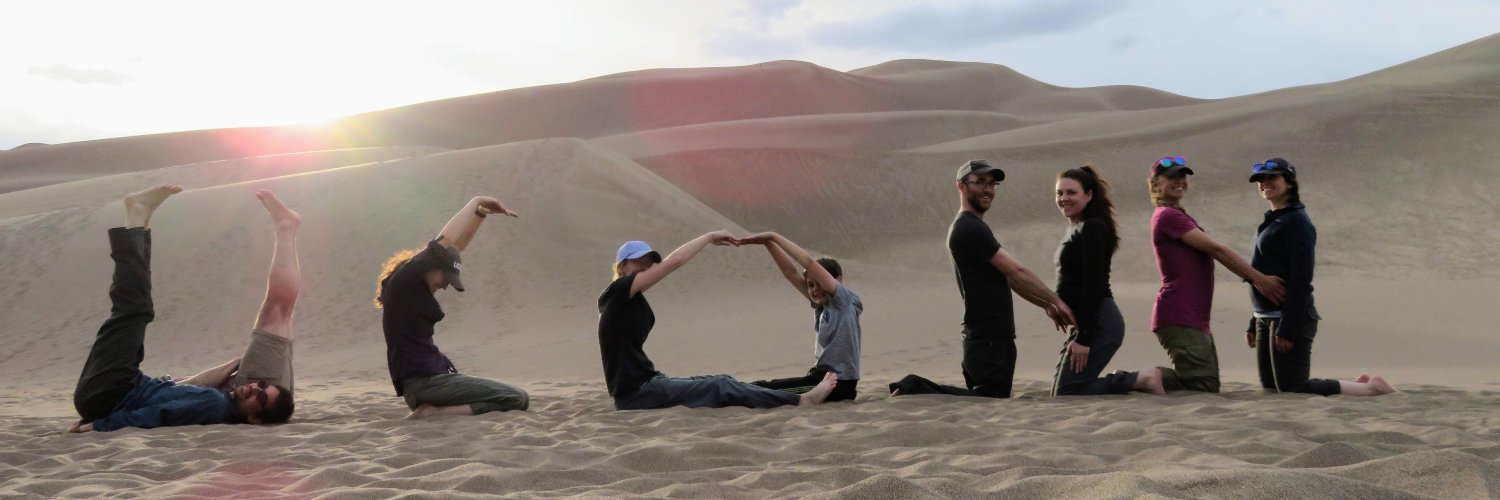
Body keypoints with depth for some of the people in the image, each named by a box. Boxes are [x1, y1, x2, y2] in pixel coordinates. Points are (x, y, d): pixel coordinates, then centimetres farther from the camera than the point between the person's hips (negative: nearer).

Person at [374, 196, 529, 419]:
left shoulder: (419, 286, 14)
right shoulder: (402, 281, -11)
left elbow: (456, 246, 20)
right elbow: (444, 241, -18)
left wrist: (481, 213, 10)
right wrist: (476, 201, -8)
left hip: (428, 380, 10)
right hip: (424, 382, -10)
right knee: (518, 399, -10)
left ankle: (435, 410, 5)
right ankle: (435, 412, -15)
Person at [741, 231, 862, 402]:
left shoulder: (844, 300, -8)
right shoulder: (820, 305, 12)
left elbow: (809, 263, -15)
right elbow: (790, 271, 5)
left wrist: (774, 236, -14)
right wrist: (768, 243, -5)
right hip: (822, 376, 8)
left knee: (764, 389, -17)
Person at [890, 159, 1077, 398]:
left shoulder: (972, 228, 19)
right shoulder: (970, 229, -14)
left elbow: (1008, 278, 21)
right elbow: (1016, 271, -15)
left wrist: (1046, 305, 18)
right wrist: (1055, 300, -6)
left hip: (989, 337, 10)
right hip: (990, 339, -10)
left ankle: (917, 389, 9)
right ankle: (917, 390, -8)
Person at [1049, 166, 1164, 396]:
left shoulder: (1092, 228, -11)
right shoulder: (1076, 230, 18)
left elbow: (1094, 285, -19)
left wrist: (1083, 338, -23)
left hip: (1098, 323, -10)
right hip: (1087, 323, 10)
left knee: (1067, 393, -11)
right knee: (1061, 393, 9)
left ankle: (1142, 379, -4)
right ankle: (1142, 379, 12)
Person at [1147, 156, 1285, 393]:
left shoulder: (1181, 217, 22)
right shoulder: (1168, 216, -10)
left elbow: (1213, 253, 15)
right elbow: (1216, 249, -12)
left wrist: (1256, 278, 5)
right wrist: (1259, 278, -11)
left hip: (1195, 320, 10)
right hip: (1178, 318, -10)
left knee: (1210, 386, 11)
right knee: (1202, 386, -13)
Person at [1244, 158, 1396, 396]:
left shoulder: (1296, 222, -11)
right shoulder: (1272, 221, 18)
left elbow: (1301, 279, -19)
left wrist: (1287, 328, -23)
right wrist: (1254, 324, 19)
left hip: (1290, 316, -9)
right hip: (1265, 318, 9)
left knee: (1291, 389, -8)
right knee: (1270, 387, 11)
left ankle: (1370, 388, 5)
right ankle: (1359, 385, 21)